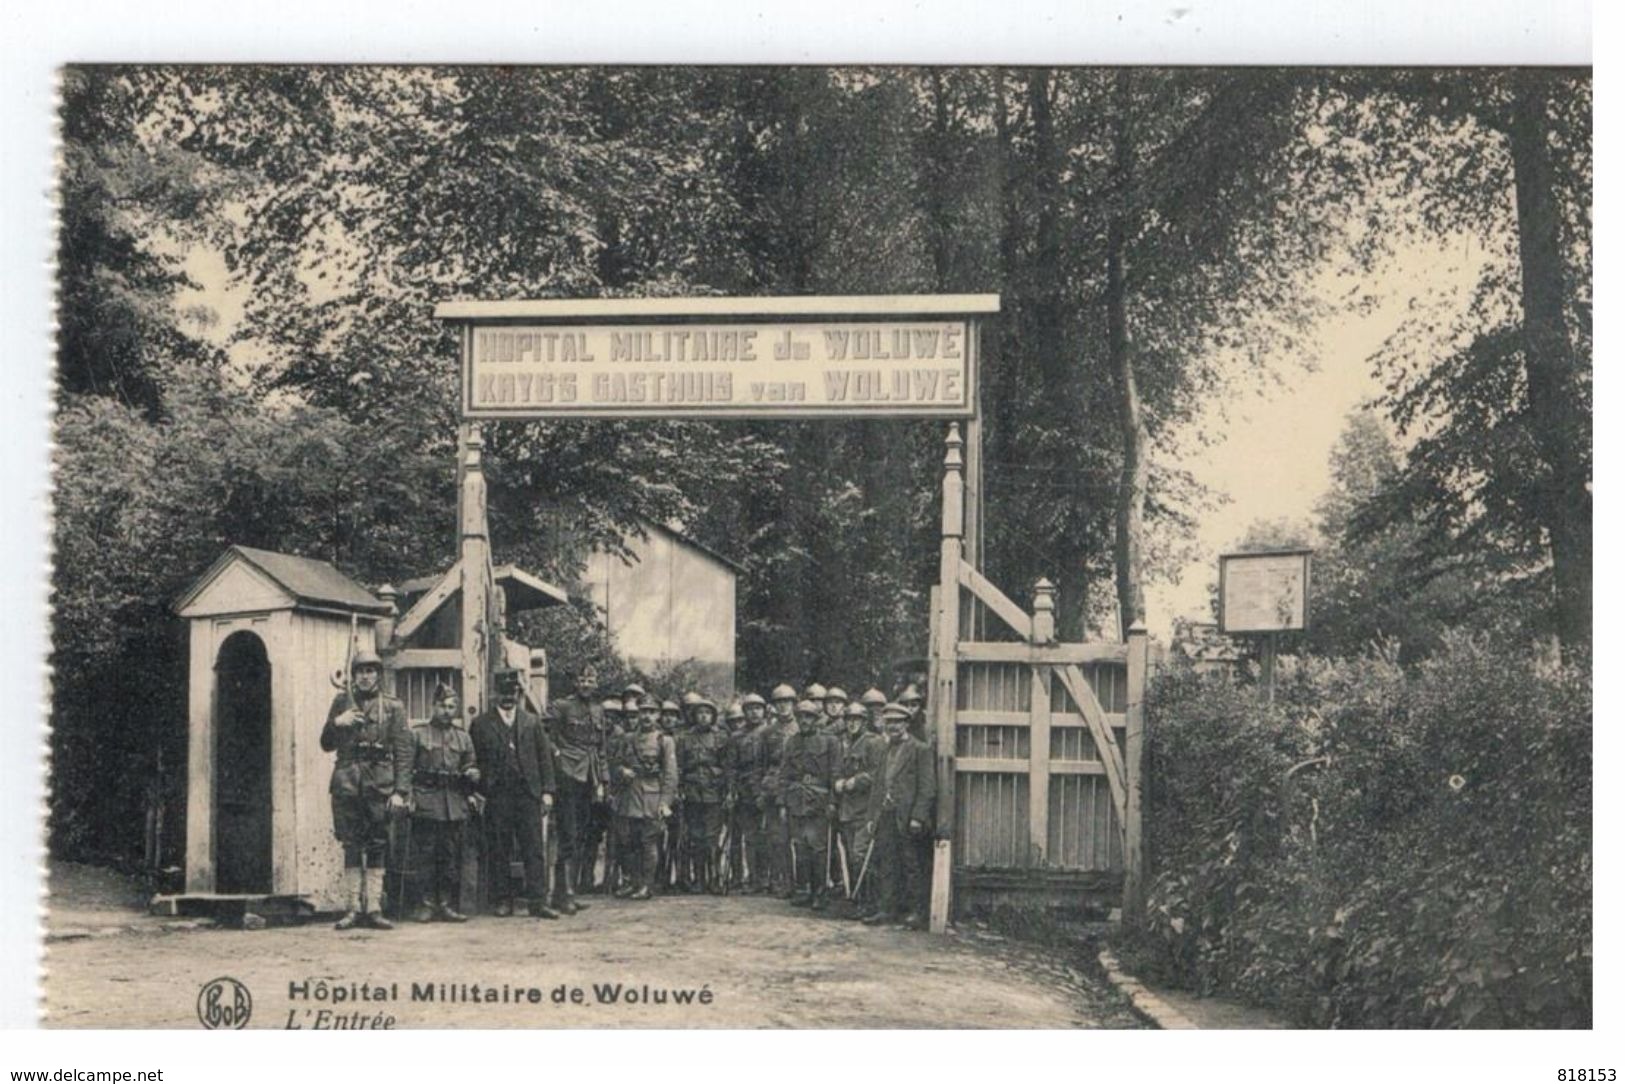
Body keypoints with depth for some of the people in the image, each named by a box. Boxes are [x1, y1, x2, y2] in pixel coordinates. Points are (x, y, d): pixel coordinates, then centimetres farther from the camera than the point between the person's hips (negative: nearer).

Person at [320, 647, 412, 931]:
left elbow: (403, 752, 1)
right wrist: (336, 723, -5)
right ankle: (354, 907, 3)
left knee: (377, 847, -1)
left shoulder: (393, 707, 7)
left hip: (379, 784, -1)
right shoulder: (342, 702, 13)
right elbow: (327, 745, 16)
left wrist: (400, 791, -8)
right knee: (352, 846, 1)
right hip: (347, 783, 1)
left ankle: (374, 907, 0)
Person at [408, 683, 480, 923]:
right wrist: (408, 795, -10)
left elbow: (471, 767, 21)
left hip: (454, 805, 4)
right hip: (426, 803, -4)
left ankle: (445, 904, 10)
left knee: (451, 857, 4)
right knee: (425, 856, -4)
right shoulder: (418, 734, 3)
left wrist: (472, 775, -2)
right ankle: (426, 905, 1)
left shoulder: (463, 737, 15)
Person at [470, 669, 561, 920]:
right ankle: (502, 901, 10)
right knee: (498, 850, 2)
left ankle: (538, 901, -3)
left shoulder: (532, 723, 12)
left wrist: (547, 791, 2)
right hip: (496, 797, -1)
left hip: (528, 795, 1)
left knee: (534, 849, -3)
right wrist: (477, 792, -1)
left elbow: (545, 758, 10)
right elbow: (474, 760, 7)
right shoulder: (481, 725, 7)